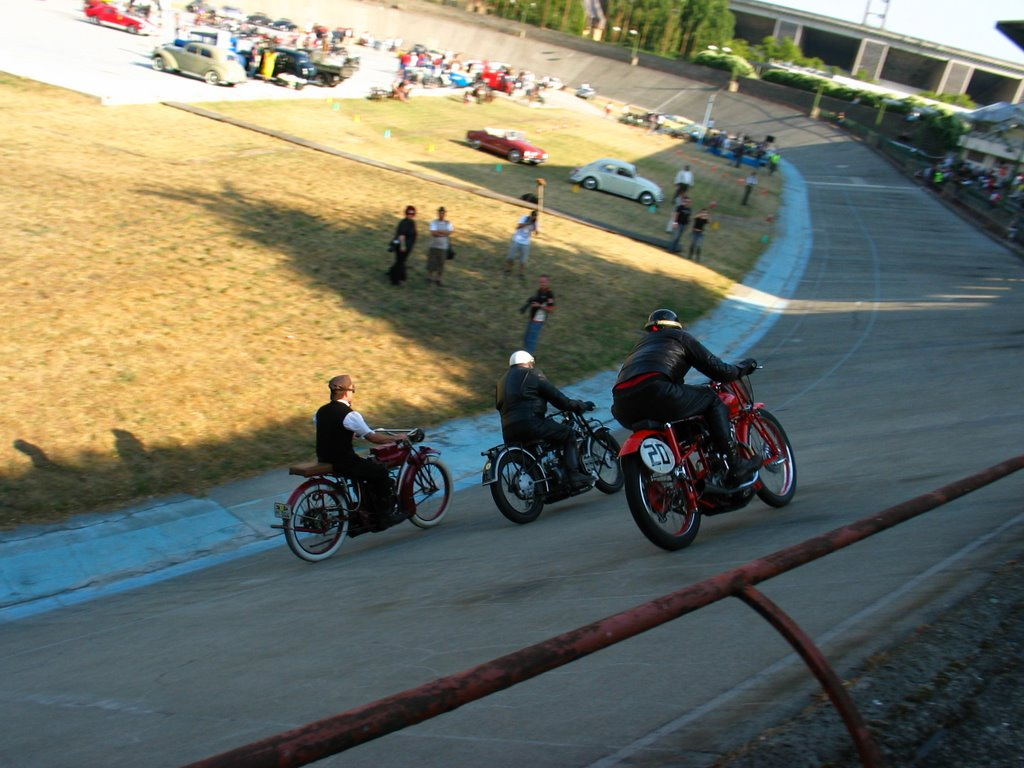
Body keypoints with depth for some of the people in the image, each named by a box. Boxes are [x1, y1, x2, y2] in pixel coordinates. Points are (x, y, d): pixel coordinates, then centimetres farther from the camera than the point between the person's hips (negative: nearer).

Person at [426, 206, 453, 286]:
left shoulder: (448, 223, 4)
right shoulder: (434, 222, 0)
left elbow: (449, 232, -13)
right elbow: (433, 233, -15)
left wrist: (438, 231, -15)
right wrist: (444, 233, -13)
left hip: (443, 247, 1)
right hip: (434, 246, -1)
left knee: (441, 264, 3)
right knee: (431, 262, 0)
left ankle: (438, 279, 15)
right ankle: (429, 276, 20)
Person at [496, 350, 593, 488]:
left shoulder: (501, 381, 28)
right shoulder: (532, 374, 6)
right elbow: (555, 396, 2)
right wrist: (578, 406, 13)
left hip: (508, 434, 7)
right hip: (530, 423, -7)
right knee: (568, 434, 2)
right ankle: (574, 475, -9)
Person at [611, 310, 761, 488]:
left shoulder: (640, 344, 40)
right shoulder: (679, 337, 23)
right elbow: (715, 368, 17)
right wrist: (742, 368, 37)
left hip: (622, 410, 7)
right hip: (654, 391, -6)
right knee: (712, 400, 13)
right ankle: (736, 466, 5)